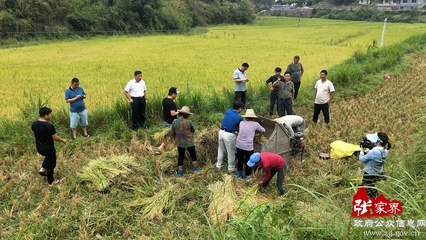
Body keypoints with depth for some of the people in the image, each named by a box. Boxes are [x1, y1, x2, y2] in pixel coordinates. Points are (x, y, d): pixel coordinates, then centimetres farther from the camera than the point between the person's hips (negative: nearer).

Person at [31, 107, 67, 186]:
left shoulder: (34, 123, -5)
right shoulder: (49, 126, -27)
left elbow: (34, 135, 9)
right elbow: (55, 138, -21)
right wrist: (63, 140, -3)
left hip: (39, 148, 7)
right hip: (48, 148, -7)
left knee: (48, 157, 37)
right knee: (51, 165, 12)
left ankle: (43, 169, 25)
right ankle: (51, 181, 25)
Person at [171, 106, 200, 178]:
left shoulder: (174, 122, -8)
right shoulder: (189, 122, -17)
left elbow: (172, 133, 3)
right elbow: (193, 130, -2)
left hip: (179, 143, 3)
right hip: (189, 142, -2)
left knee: (181, 157, 14)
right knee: (193, 155, 18)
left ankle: (180, 173, 16)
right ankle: (196, 169, 31)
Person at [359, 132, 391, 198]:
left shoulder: (373, 151, -31)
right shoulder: (385, 151, -5)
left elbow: (362, 159, -18)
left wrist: (362, 151, -3)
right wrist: (370, 148, -1)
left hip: (369, 175, -8)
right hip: (379, 174, 8)